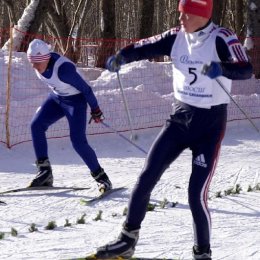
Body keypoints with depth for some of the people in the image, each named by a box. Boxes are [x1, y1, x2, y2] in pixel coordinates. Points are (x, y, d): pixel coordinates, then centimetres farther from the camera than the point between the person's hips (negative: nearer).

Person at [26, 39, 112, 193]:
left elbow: (85, 89, -23)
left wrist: (95, 110, -11)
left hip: (76, 100, -7)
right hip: (56, 97, 8)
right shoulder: (39, 62, -14)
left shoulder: (63, 69, -36)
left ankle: (101, 176, 0)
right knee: (36, 126, -7)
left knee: (78, 141, -16)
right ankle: (45, 173, -1)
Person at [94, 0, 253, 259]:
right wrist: (121, 56, -25)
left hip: (210, 122, -5)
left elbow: (246, 70, -26)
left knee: (196, 193, -8)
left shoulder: (221, 38, -16)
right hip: (180, 117, 5)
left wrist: (221, 68, -46)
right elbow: (146, 47, -4)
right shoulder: (177, 37, -1)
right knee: (146, 177, 0)